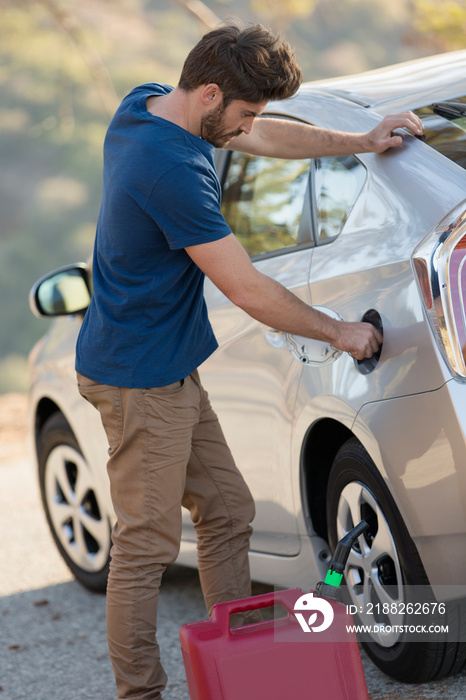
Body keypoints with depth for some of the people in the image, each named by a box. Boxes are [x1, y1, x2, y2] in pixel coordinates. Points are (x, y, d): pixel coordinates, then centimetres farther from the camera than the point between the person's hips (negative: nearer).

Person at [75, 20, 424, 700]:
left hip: (170, 370, 10)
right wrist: (339, 332, -7)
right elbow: (248, 291, -21)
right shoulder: (173, 170, -27)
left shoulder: (144, 104, 3)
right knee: (148, 544, -3)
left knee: (227, 513, 13)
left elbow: (267, 137, 18)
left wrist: (361, 141, 10)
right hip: (140, 378, -10)